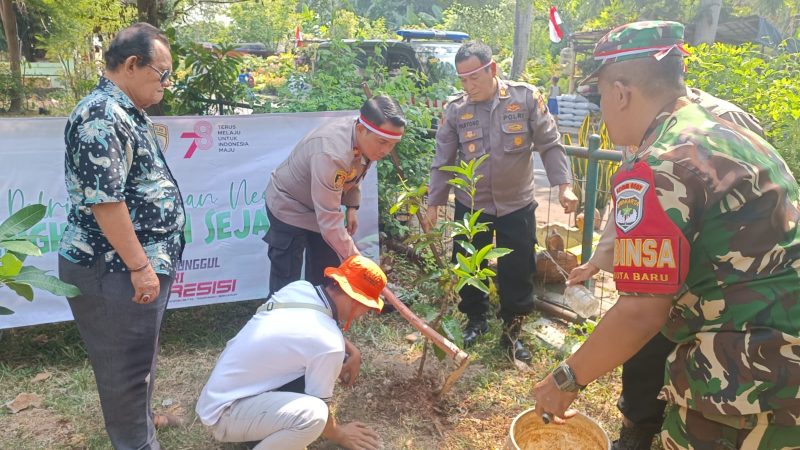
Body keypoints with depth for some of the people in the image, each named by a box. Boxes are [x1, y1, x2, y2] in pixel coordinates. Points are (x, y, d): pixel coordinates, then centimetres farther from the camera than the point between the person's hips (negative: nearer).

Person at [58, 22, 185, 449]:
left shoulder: (128, 112, 13)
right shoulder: (103, 115, -21)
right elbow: (103, 199, -26)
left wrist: (147, 262, 24)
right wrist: (140, 266, -22)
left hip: (131, 264, 10)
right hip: (114, 270, -10)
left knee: (139, 355, 25)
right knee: (124, 365, 5)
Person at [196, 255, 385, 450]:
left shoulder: (299, 288, -4)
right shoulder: (328, 343, -25)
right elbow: (316, 411, -11)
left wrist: (352, 352, 8)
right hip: (224, 413, -9)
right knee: (313, 413, -30)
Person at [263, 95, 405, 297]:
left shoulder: (368, 139, -15)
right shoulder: (331, 153, -41)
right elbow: (329, 220, -38)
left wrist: (352, 207, -4)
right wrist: (354, 259, -34)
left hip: (323, 206, 8)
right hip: (289, 207, -8)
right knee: (286, 281, -3)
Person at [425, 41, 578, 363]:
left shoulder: (526, 98, -9)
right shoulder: (455, 110, -5)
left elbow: (549, 145, -5)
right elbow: (443, 161, 1)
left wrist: (564, 185, -12)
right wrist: (434, 202, 3)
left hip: (517, 206, -1)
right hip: (470, 205, 1)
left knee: (517, 273, 7)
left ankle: (512, 331, 27)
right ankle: (475, 320, 36)